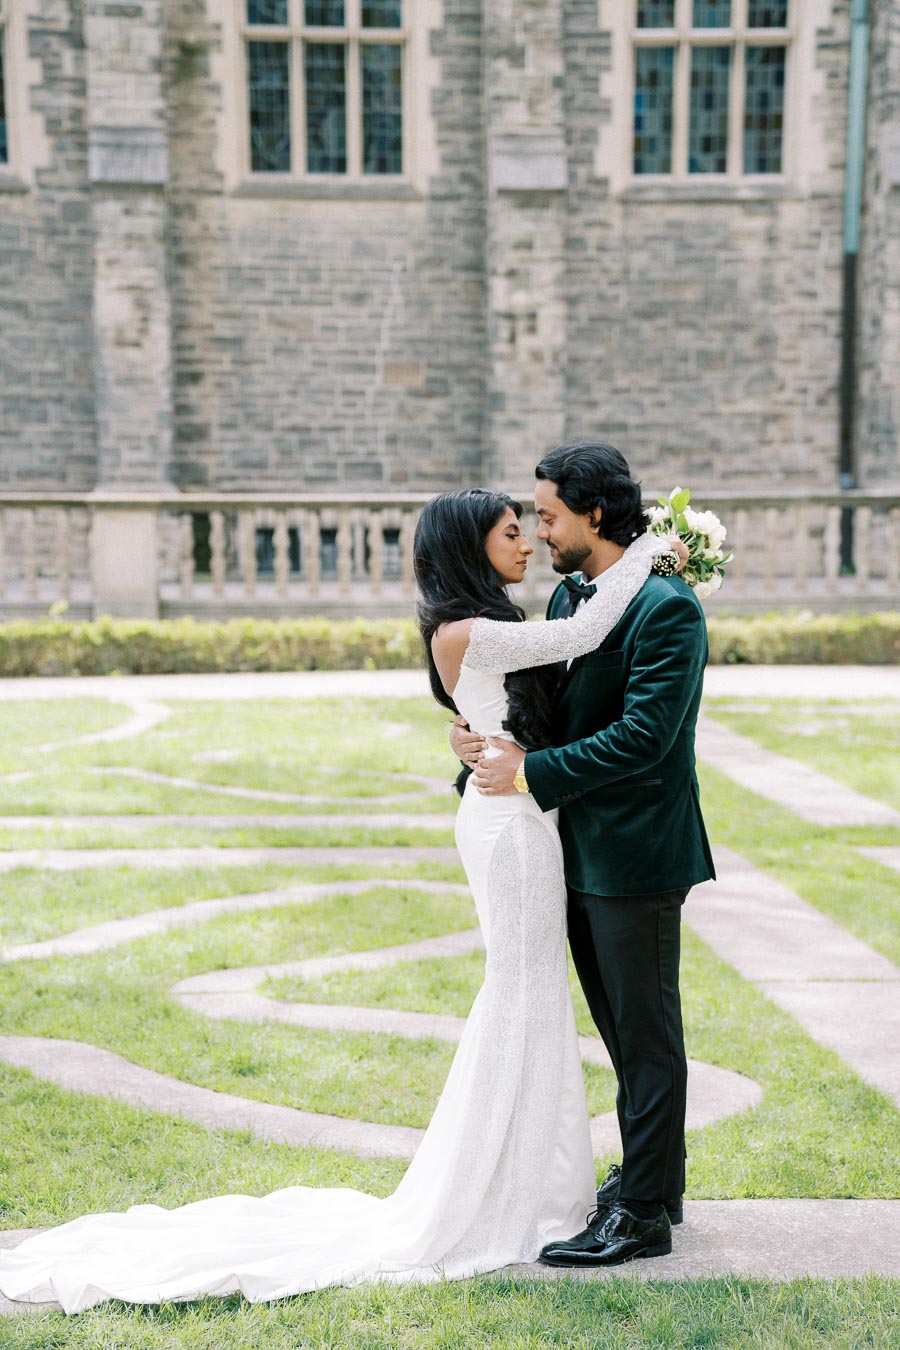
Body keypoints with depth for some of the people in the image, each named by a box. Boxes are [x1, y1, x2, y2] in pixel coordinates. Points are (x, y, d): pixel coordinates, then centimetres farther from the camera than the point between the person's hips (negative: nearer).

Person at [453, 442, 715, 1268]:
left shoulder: (667, 608, -17)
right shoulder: (566, 598, 10)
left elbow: (640, 736, -24)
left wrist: (529, 774, -20)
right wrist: (488, 737, -7)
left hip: (636, 856, -9)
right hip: (581, 852, 9)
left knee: (646, 1035, 3)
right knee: (623, 1030, 20)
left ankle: (644, 1214, 15)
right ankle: (650, 1177, 36)